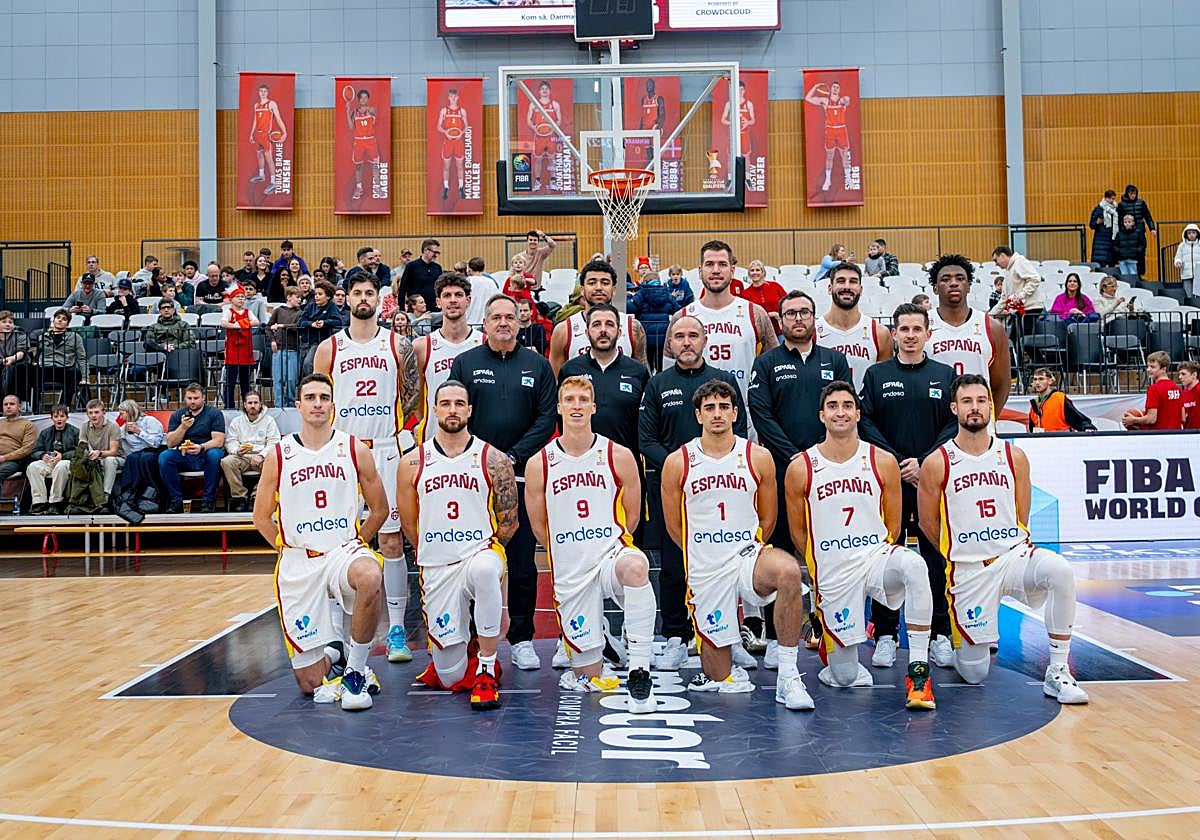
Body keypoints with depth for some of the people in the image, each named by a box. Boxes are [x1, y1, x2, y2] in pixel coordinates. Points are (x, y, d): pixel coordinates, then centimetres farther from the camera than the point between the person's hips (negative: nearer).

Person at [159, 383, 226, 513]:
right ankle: (176, 500, -18)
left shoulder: (214, 414, 4)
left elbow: (219, 441, -8)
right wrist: (183, 427, -13)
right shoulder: (177, 415, 11)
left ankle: (208, 501, -26)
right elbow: (170, 444, 4)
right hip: (183, 457, 3)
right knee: (164, 456, -26)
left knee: (215, 454, -36)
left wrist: (201, 447, -27)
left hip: (205, 456, -2)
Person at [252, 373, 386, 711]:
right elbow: (262, 517, 11)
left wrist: (355, 544, 3)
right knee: (309, 683, -2)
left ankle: (355, 672, -20)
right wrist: (289, 549, 4)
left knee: (369, 577, -41)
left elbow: (380, 509, 9)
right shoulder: (279, 455, 1)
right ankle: (333, 649, 35)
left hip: (344, 552, -1)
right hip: (298, 564, 1)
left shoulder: (355, 450, 1)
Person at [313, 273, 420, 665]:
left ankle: (397, 628, 7)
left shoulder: (398, 345, 5)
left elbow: (413, 396, 7)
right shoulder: (329, 348, 6)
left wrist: (405, 434, -3)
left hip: (386, 451, -1)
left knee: (392, 540, 0)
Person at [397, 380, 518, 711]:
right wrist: (436, 556, 11)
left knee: (484, 570, -42)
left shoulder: (493, 459, -1)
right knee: (450, 676, -1)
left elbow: (509, 522, 3)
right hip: (436, 568, 2)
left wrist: (481, 551, 3)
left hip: (481, 553, -1)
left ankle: (486, 670, -25)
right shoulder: (413, 462, 3)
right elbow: (410, 525, 12)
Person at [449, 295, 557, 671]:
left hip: (522, 475, 0)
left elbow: (547, 418, 2)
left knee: (522, 561, 4)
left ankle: (522, 639, 12)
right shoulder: (464, 363, 7)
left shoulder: (537, 365, 8)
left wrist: (514, 456, -9)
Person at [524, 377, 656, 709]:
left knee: (635, 566, -41)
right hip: (569, 572, 1)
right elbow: (539, 526, 11)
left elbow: (632, 516, 9)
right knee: (588, 676, 2)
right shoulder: (539, 464, 0)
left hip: (613, 554, -1)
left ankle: (639, 672, -32)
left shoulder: (619, 456, -1)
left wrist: (608, 547, 10)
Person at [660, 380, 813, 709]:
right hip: (704, 568, 0)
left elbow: (767, 520, 11)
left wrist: (748, 551, 11)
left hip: (748, 555, 0)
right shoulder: (677, 463, 0)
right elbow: (674, 526, 9)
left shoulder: (758, 457, 2)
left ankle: (787, 677, -27)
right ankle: (714, 673, 43)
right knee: (720, 679, 2)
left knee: (788, 570, -38)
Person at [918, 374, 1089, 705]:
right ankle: (957, 636, 38)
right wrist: (966, 556, 9)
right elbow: (929, 524, 3)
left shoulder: (1014, 457, 3)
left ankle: (1058, 672, -20)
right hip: (967, 569, -2)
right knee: (975, 674, 0)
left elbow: (1021, 519, 12)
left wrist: (1006, 551, 7)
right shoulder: (937, 463, -5)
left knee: (1060, 571, -34)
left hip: (1013, 555, 2)